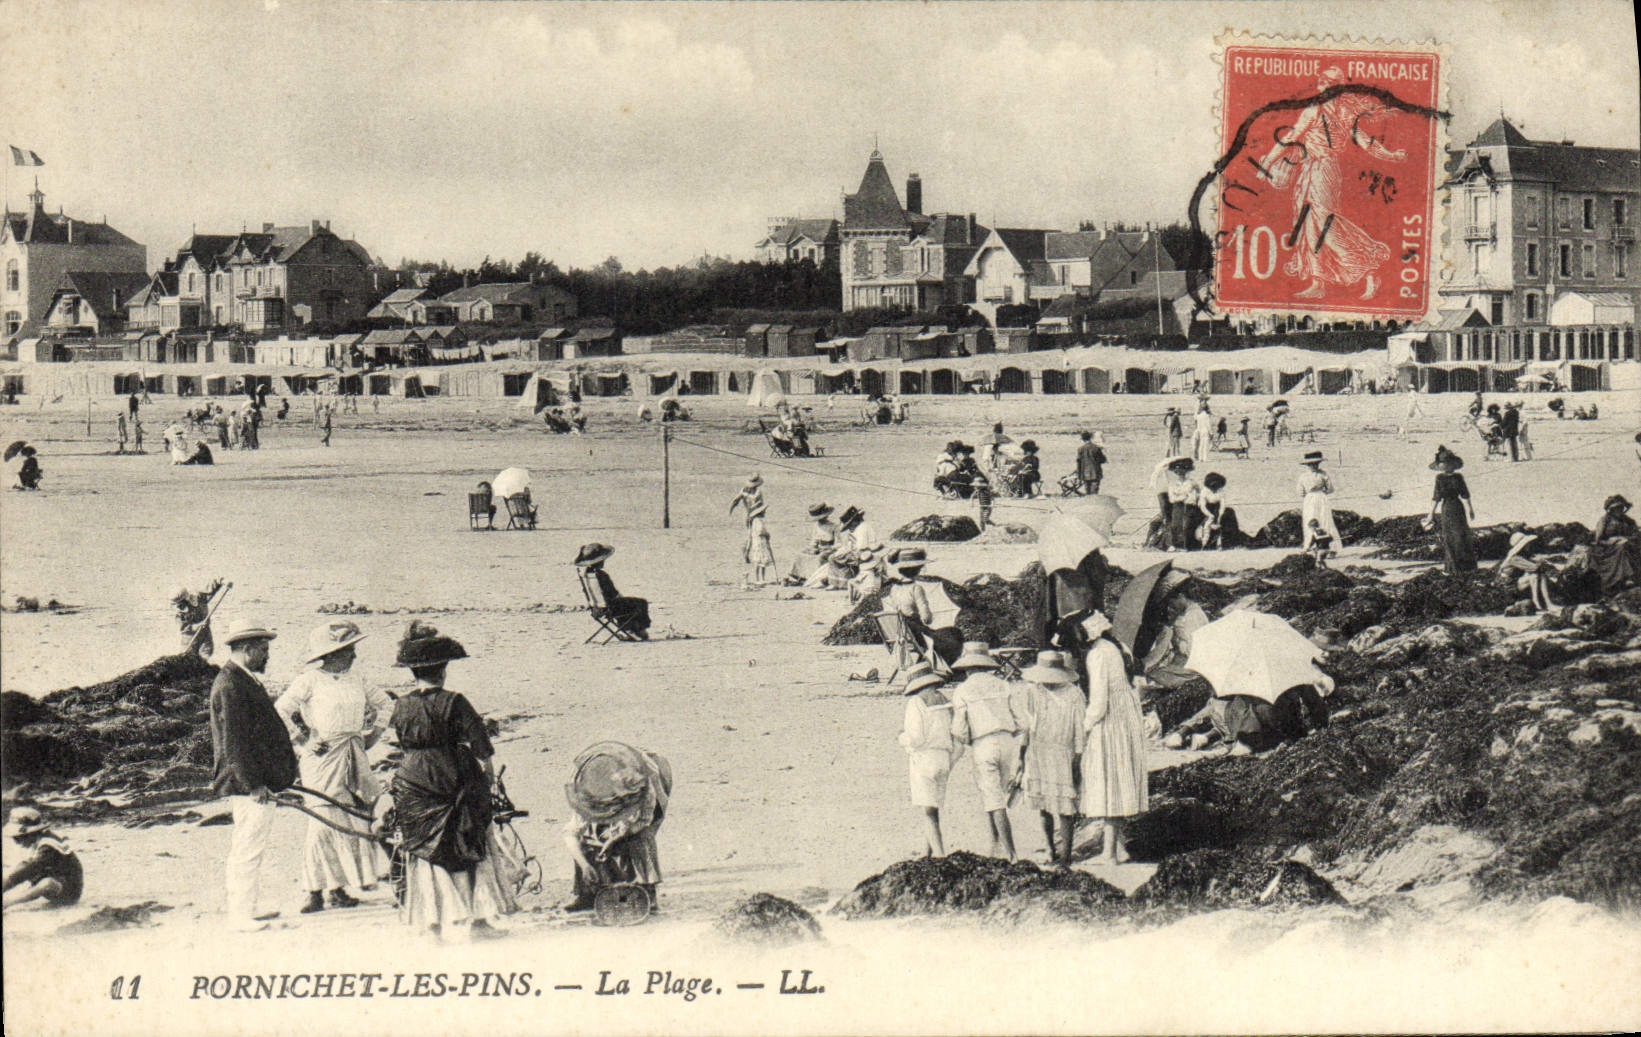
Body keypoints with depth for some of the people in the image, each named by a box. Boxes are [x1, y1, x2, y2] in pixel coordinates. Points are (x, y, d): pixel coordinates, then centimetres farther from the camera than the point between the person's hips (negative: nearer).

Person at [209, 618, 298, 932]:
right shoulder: (230, 686, -18)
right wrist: (254, 784, -23)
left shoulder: (245, 681, 15)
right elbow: (234, 741, -22)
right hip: (250, 784, -11)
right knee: (248, 848, -6)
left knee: (244, 847, 18)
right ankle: (242, 914, -1)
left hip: (255, 781, 11)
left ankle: (243, 909, 27)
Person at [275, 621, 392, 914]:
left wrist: (370, 735, 17)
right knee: (325, 821, -7)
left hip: (354, 756, 6)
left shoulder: (354, 680, 12)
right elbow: (281, 712, -13)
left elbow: (384, 703, 26)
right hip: (322, 757, -6)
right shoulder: (309, 681, -6)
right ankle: (316, 891, 3)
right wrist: (304, 741, -11)